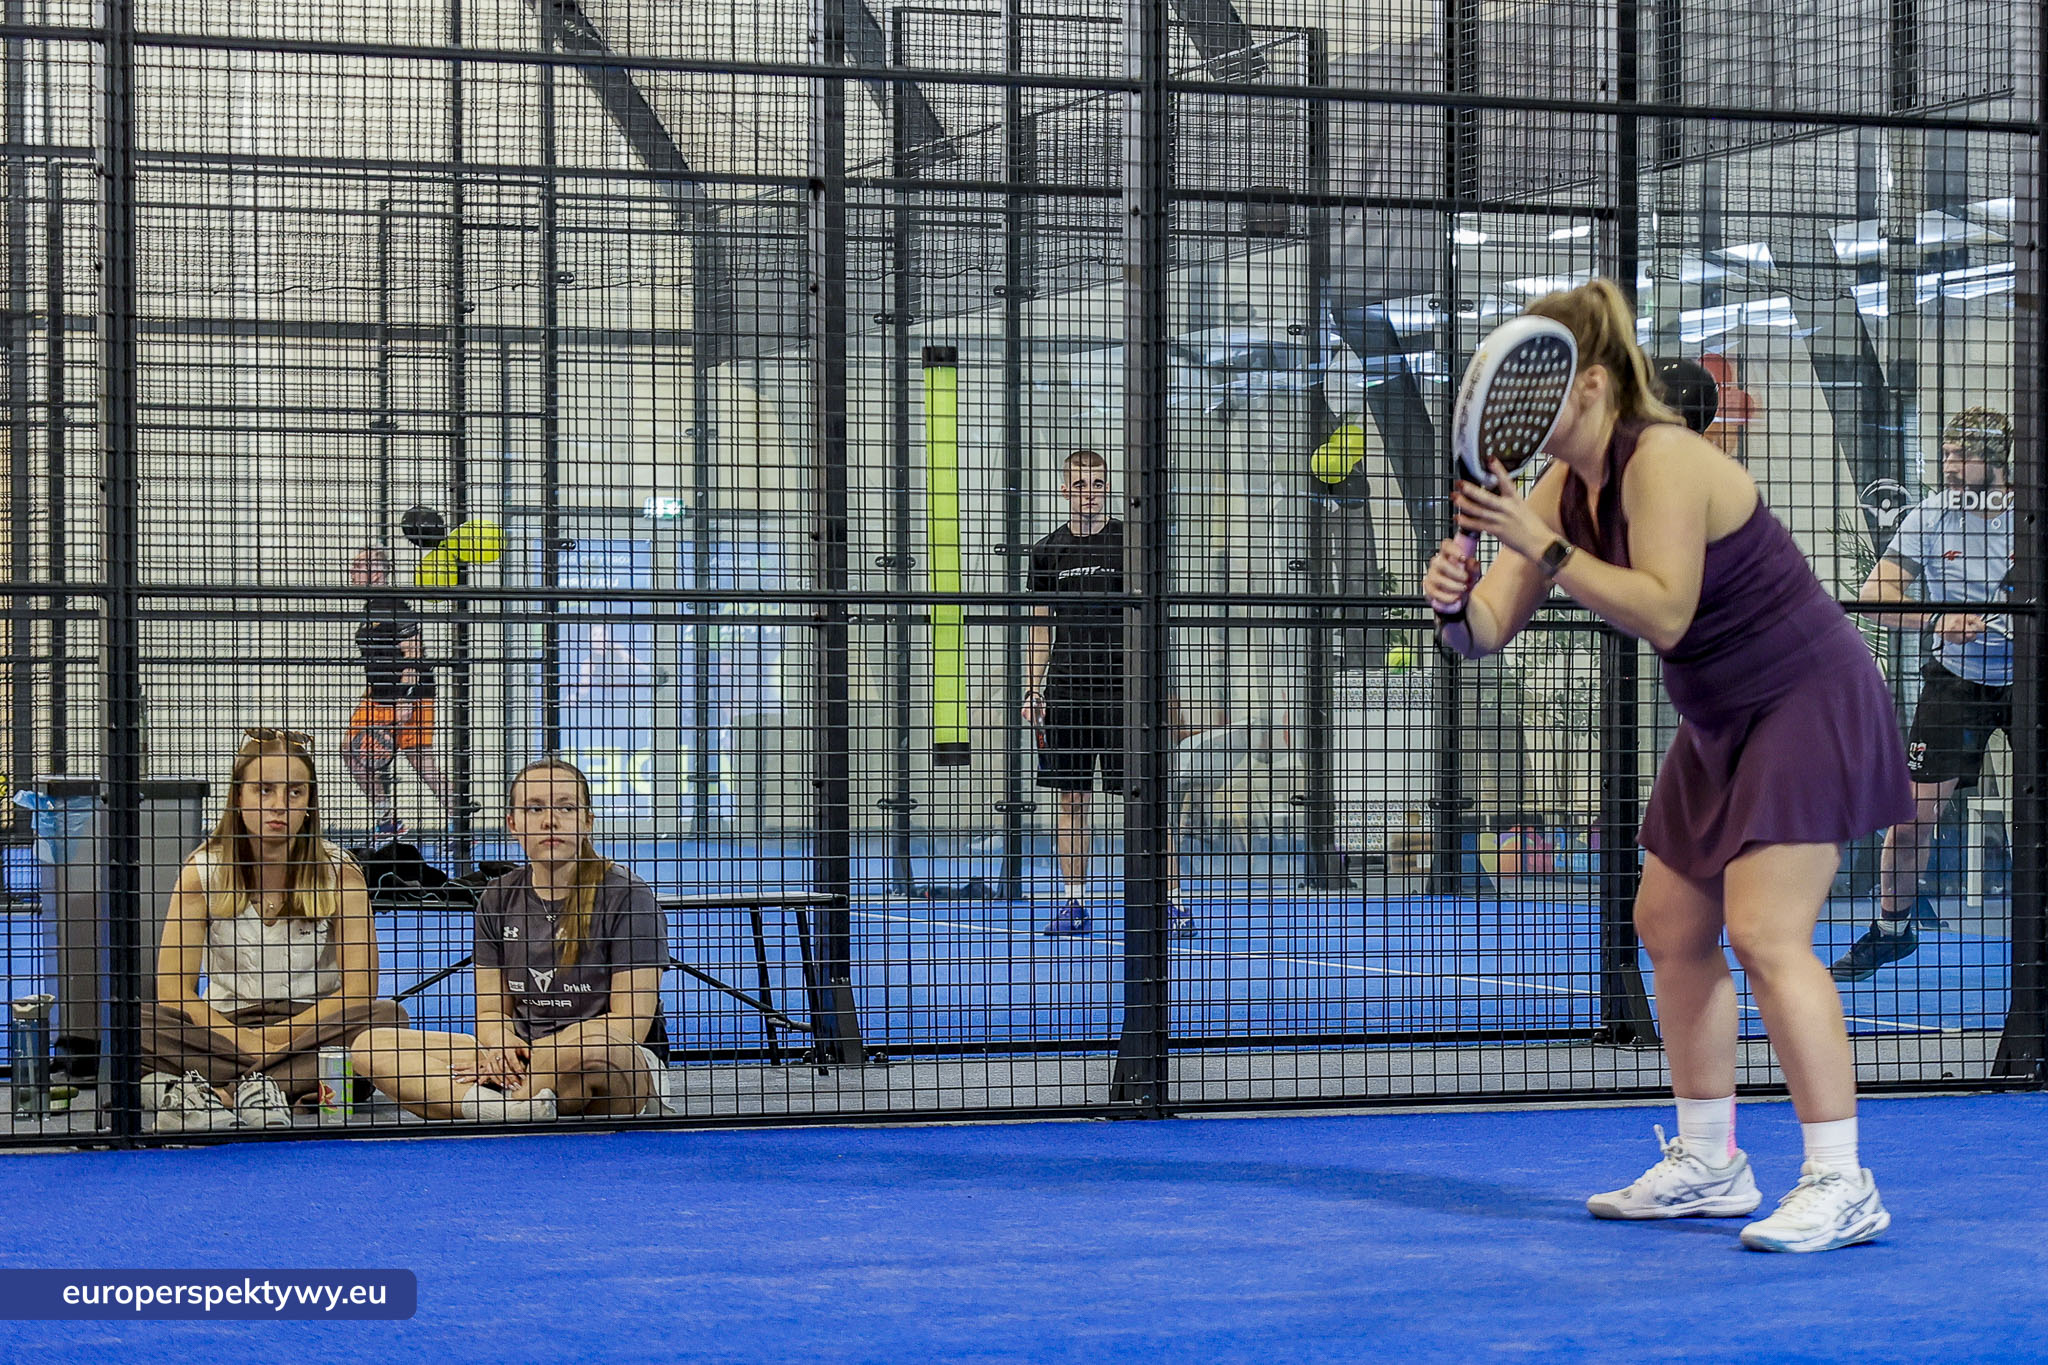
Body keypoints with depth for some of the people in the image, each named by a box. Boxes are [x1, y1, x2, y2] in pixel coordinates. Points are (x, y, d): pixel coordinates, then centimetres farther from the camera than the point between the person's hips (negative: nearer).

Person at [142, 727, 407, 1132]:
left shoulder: (337, 871, -3)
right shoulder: (204, 870, -3)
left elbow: (359, 989, -10)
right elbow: (173, 988, -8)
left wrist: (279, 1036, -21)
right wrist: (243, 1042, -23)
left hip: (312, 1026, 0)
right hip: (224, 1024, 0)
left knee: (386, 1017, -31)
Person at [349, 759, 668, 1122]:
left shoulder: (626, 895, -6)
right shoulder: (498, 899, 10)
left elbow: (629, 1023, -11)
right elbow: (491, 1010, 12)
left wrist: (535, 1054, -17)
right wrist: (499, 1046, -13)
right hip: (521, 1063, 6)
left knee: (588, 1044, -43)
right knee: (371, 1047, -12)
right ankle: (510, 1110, -35)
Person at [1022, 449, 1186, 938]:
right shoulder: (1048, 551, 11)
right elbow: (1042, 626, 14)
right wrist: (1033, 690, 7)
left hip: (1121, 691, -3)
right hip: (1066, 691, 3)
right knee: (1071, 798, 5)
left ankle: (1171, 902, -5)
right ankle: (1074, 904, 12)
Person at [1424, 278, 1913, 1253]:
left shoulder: (1662, 460, -23)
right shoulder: (1563, 487, 2)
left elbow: (1664, 615, -31)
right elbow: (1489, 630, -2)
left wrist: (1545, 547, -34)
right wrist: (1454, 600, -25)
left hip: (1809, 705, -10)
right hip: (1725, 725, 10)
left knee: (1765, 933, -18)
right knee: (1669, 927, 11)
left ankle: (1841, 1186, -15)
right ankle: (1709, 1166, 21)